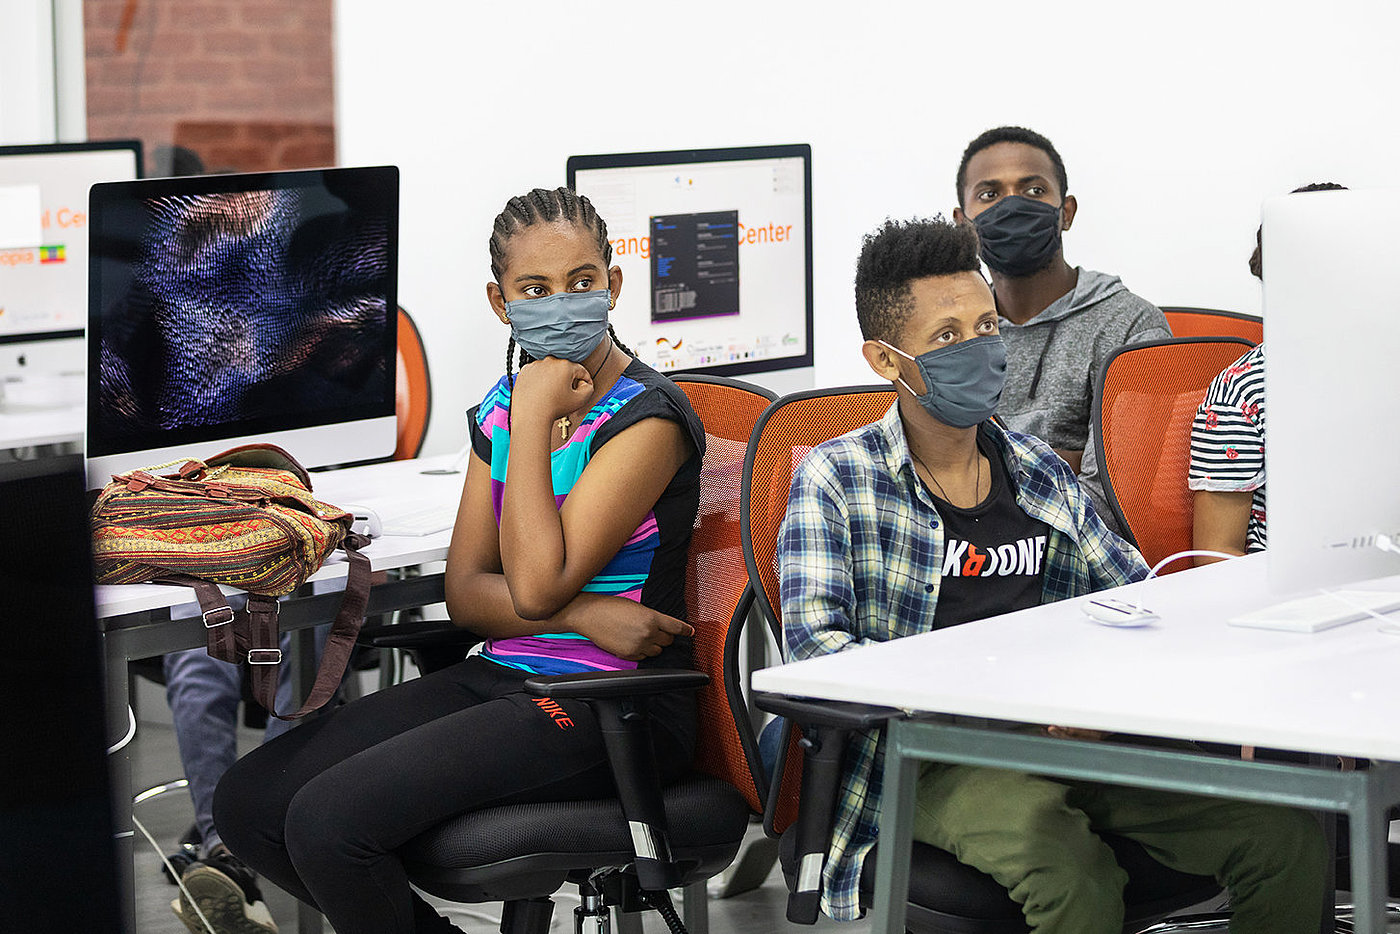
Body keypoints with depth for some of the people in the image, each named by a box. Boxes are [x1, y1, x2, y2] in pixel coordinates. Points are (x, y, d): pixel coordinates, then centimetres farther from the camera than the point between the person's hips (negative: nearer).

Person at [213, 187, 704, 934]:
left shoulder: (649, 417, -12)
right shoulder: (499, 407, 12)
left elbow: (534, 585, -20)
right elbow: (464, 591, 7)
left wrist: (534, 417, -13)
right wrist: (583, 613, -13)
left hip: (609, 706, -8)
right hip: (500, 677, 8)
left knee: (327, 819, -24)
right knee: (247, 804, -3)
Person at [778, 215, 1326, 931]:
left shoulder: (1037, 469, 19)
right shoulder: (837, 481, 2)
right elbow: (816, 645, -12)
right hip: (934, 757, -5)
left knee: (1287, 837, -17)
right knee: (1074, 874, -38)